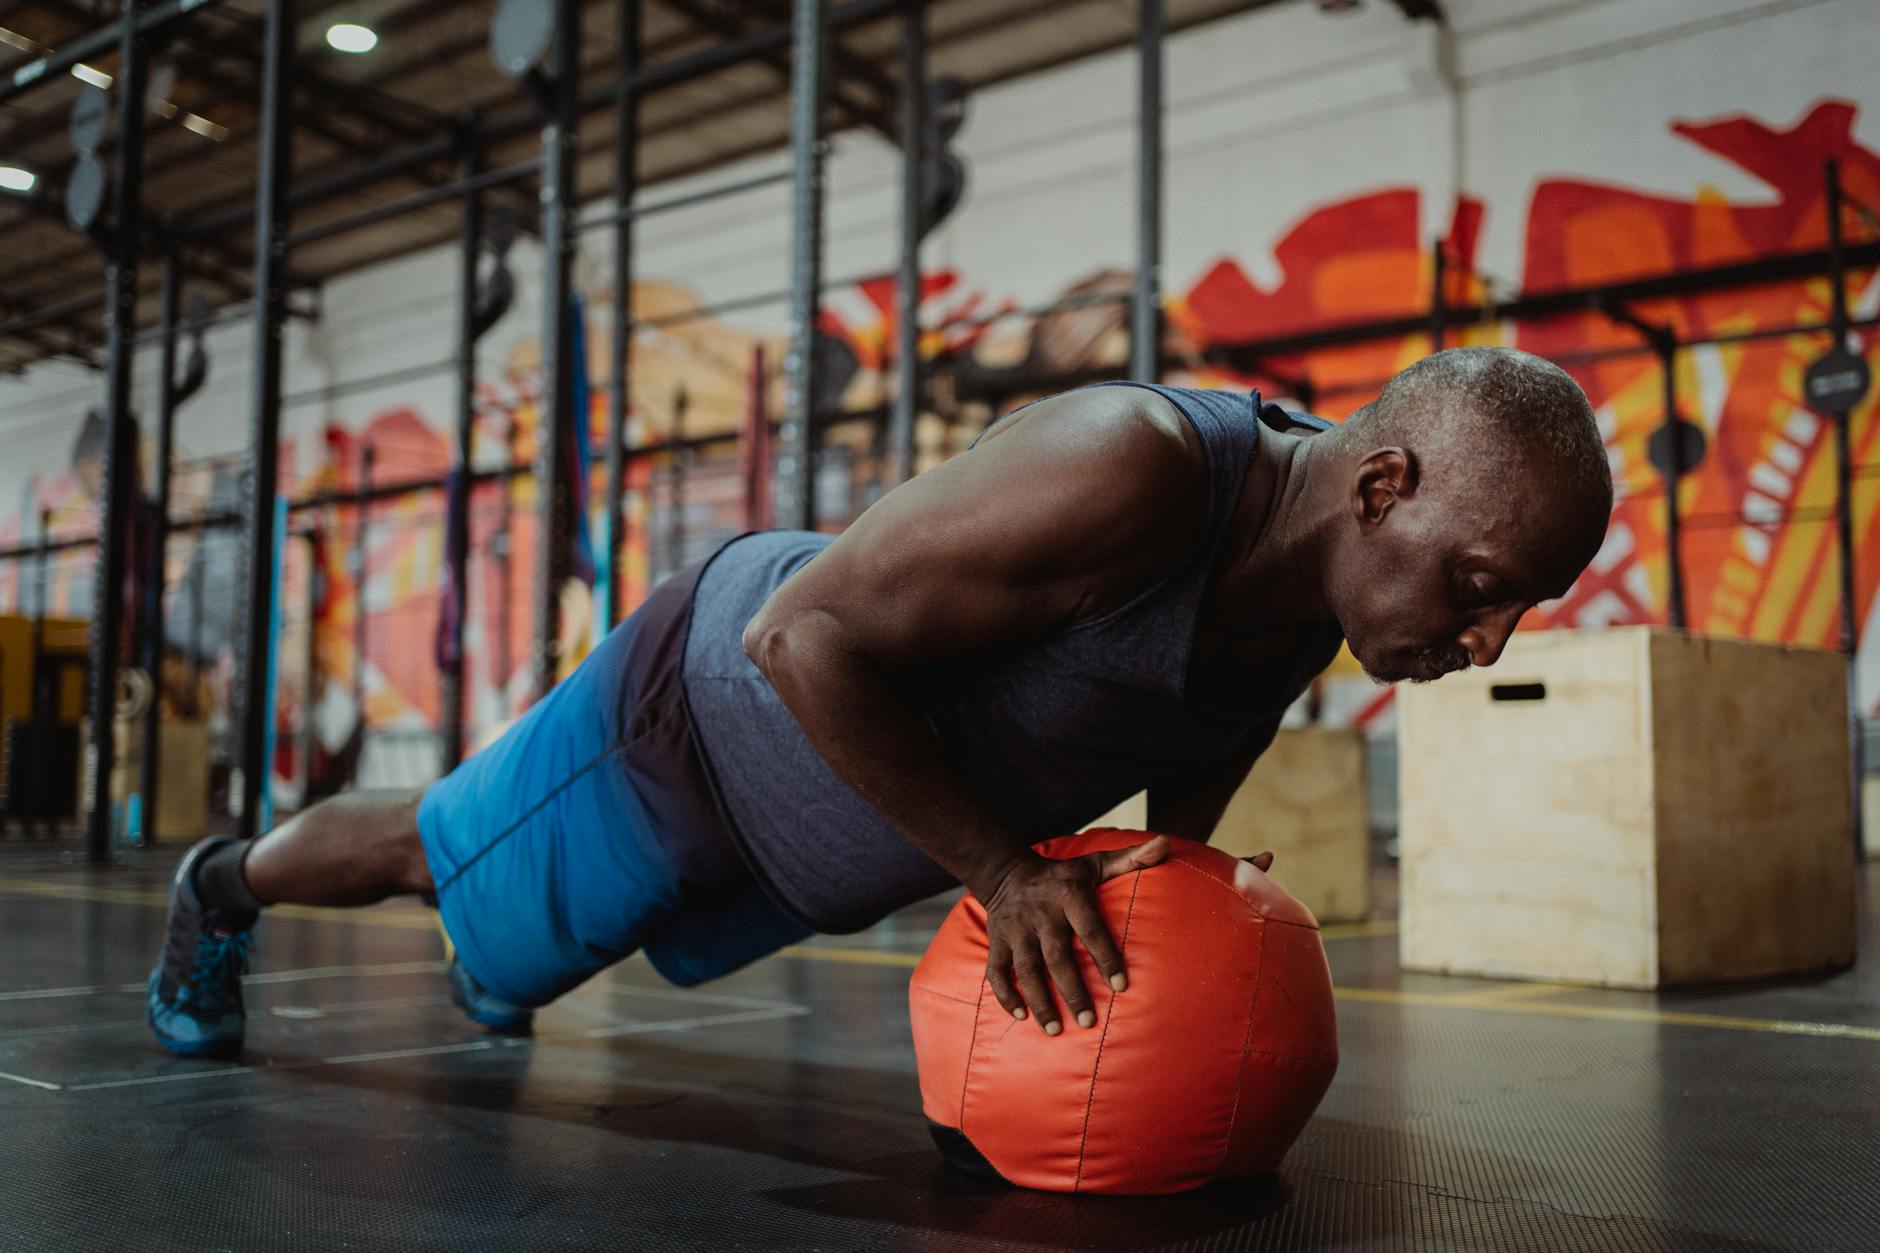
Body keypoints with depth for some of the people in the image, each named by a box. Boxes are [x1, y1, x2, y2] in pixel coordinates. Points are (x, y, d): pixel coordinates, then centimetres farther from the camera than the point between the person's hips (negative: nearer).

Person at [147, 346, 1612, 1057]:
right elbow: (806, 637, -37)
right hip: (707, 706, -6)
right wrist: (999, 869, -34)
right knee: (423, 849, 21)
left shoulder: (1327, 581, -15)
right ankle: (223, 885, 51)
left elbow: (1204, 710, 7)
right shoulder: (1124, 471, -42)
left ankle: (491, 968, 68)